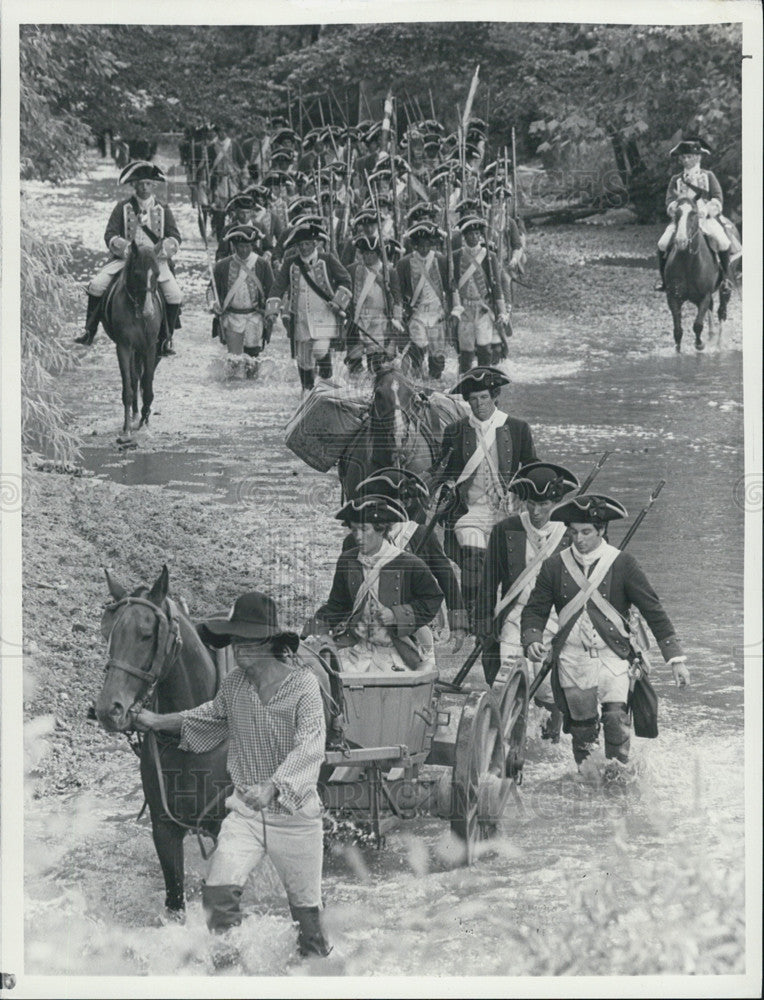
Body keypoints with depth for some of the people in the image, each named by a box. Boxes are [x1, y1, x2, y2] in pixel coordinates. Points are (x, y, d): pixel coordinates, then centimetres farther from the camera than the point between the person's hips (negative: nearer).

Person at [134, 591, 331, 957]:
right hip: (245, 810, 4)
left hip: (295, 812, -4)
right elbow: (214, 715, 23)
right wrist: (159, 722, 18)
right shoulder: (233, 683, 0)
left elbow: (310, 747, -27)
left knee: (305, 906, 9)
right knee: (218, 892, -15)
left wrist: (273, 786, -41)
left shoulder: (303, 683, -16)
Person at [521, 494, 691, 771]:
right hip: (572, 660, 2)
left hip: (612, 657, -2)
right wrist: (532, 640, -14)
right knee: (582, 727, 7)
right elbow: (535, 610, 8)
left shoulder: (622, 564, -3)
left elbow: (653, 610, -1)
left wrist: (676, 659, -5)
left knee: (616, 718, -19)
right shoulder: (554, 566, 3)